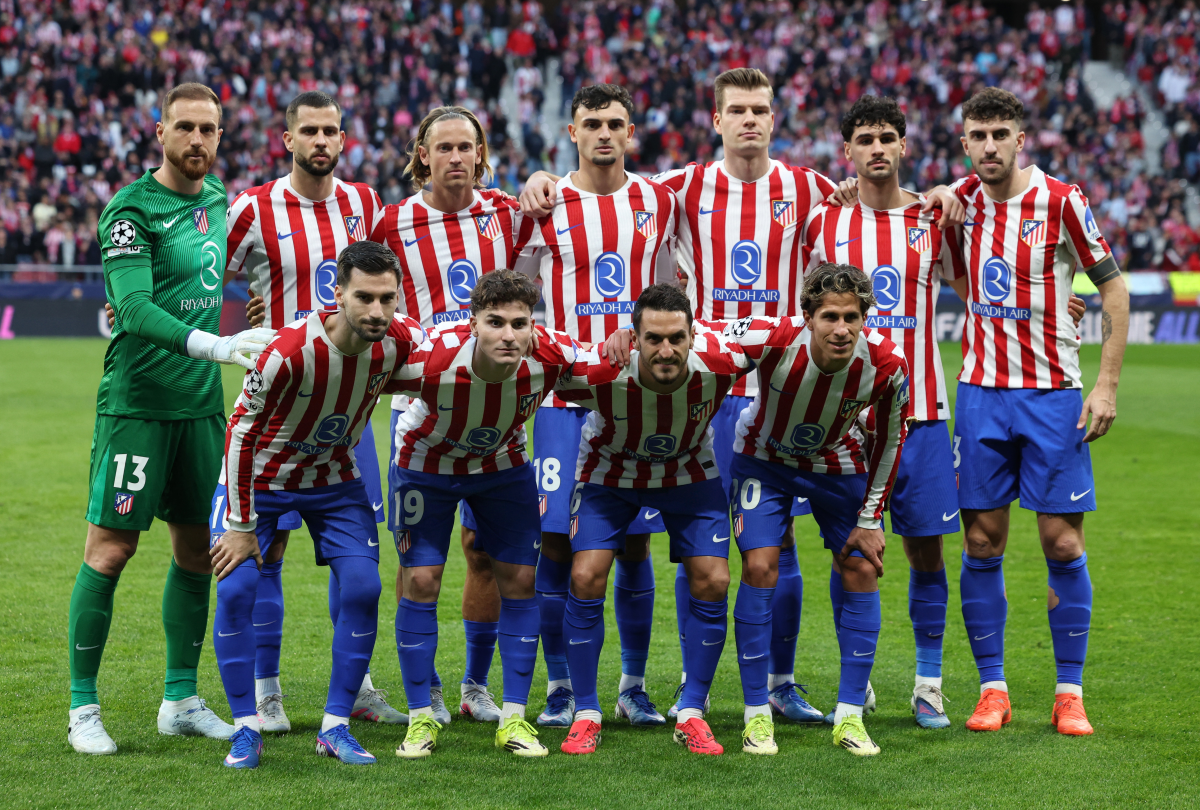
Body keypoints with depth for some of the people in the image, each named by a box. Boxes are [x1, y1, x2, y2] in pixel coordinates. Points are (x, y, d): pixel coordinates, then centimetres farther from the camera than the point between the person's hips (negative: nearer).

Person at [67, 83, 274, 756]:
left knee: (198, 548, 10)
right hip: (137, 401, -7)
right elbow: (135, 308, -23)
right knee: (111, 547, -4)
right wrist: (214, 346, -32)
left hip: (201, 400, 7)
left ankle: (182, 700, 20)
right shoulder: (131, 209, -12)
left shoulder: (218, 197, 10)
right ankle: (84, 706, 4)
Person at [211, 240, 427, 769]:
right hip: (262, 476, -3)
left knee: (362, 586, -11)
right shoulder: (291, 350, -34)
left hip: (335, 479, 4)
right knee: (236, 587, -16)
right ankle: (246, 729, -3)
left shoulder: (399, 341, -21)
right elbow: (241, 430, -22)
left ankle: (336, 727, 1)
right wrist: (242, 525, -18)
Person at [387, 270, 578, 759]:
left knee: (520, 579, -2)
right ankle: (421, 719, 8)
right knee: (420, 580, -6)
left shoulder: (550, 357, -31)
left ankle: (514, 719, 9)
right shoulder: (430, 359, -38)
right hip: (426, 465, -2)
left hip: (502, 465, 2)